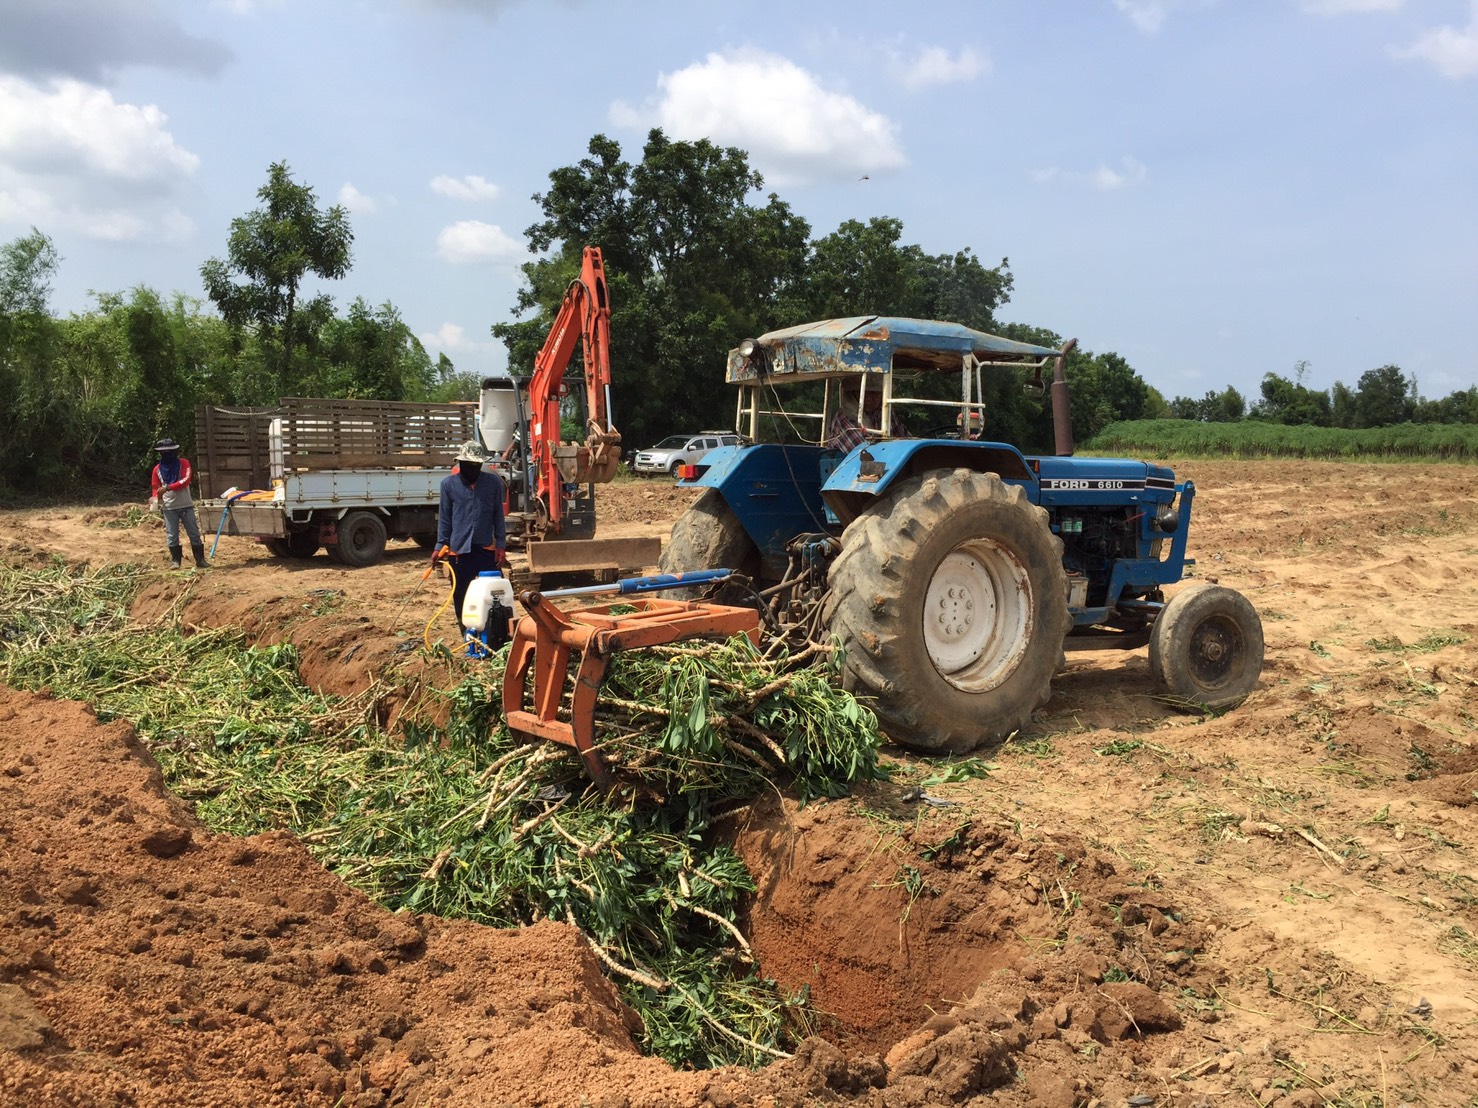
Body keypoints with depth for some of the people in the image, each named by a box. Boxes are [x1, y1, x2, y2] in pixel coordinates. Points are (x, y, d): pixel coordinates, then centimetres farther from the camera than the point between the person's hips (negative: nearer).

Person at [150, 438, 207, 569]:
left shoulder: (183, 463, -2)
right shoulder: (157, 469, 4)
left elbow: (185, 480, -15)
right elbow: (155, 488, 11)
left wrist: (168, 487, -24)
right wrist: (155, 498, -10)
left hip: (186, 505, -1)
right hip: (168, 508, 1)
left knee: (194, 534, 1)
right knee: (172, 536, 2)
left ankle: (200, 560, 6)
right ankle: (176, 561, 11)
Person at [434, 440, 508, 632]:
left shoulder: (494, 482, 0)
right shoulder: (449, 484, 0)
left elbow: (498, 515, 4)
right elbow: (445, 518, 6)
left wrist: (501, 545, 0)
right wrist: (440, 546, 0)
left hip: (486, 548, 0)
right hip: (459, 550, 0)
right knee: (461, 600, 7)